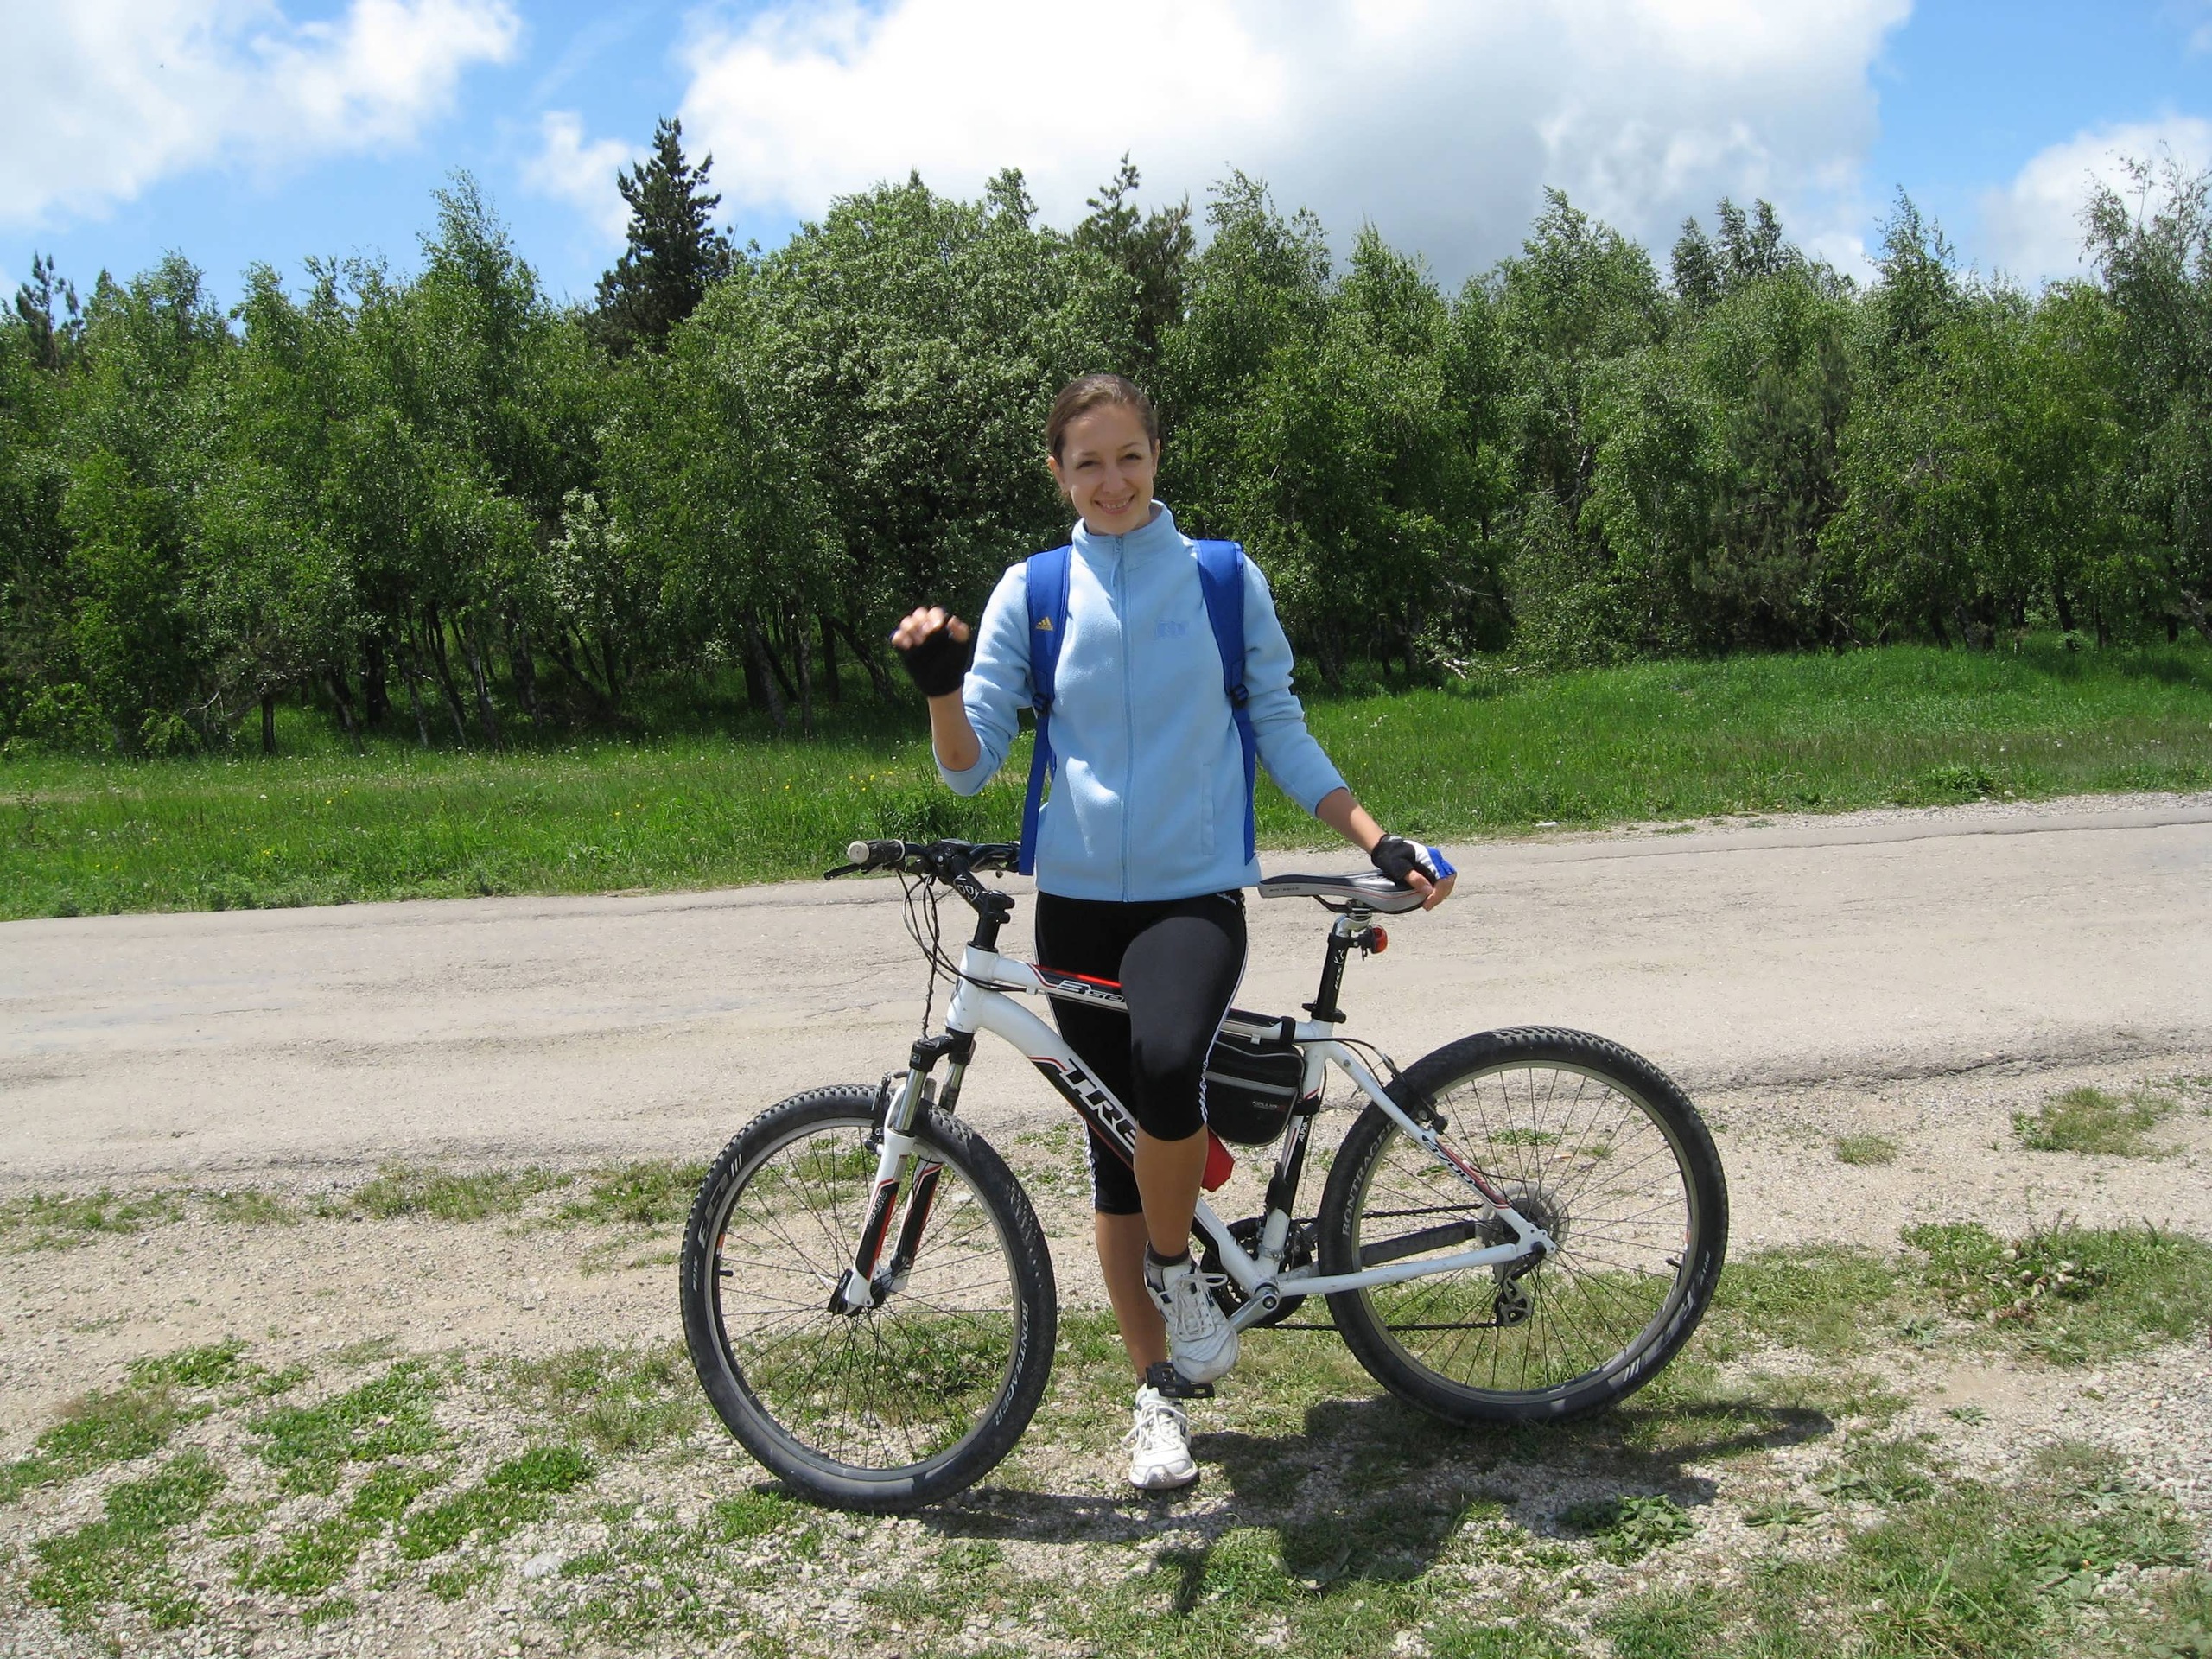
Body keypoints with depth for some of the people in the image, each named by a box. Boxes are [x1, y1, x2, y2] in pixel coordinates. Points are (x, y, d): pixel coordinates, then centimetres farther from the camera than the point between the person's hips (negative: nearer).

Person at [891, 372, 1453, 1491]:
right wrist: (939, 686, -17)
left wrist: (1377, 842, 3)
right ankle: (1157, 1389, 22)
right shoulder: (1031, 592, 5)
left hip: (1196, 893, -2)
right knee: (1114, 1151, 6)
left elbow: (1281, 730, 10)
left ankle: (1176, 1265, -3)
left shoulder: (1224, 580, 4)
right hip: (1078, 899, 2)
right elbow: (970, 762, 2)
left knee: (1166, 1062, -32)